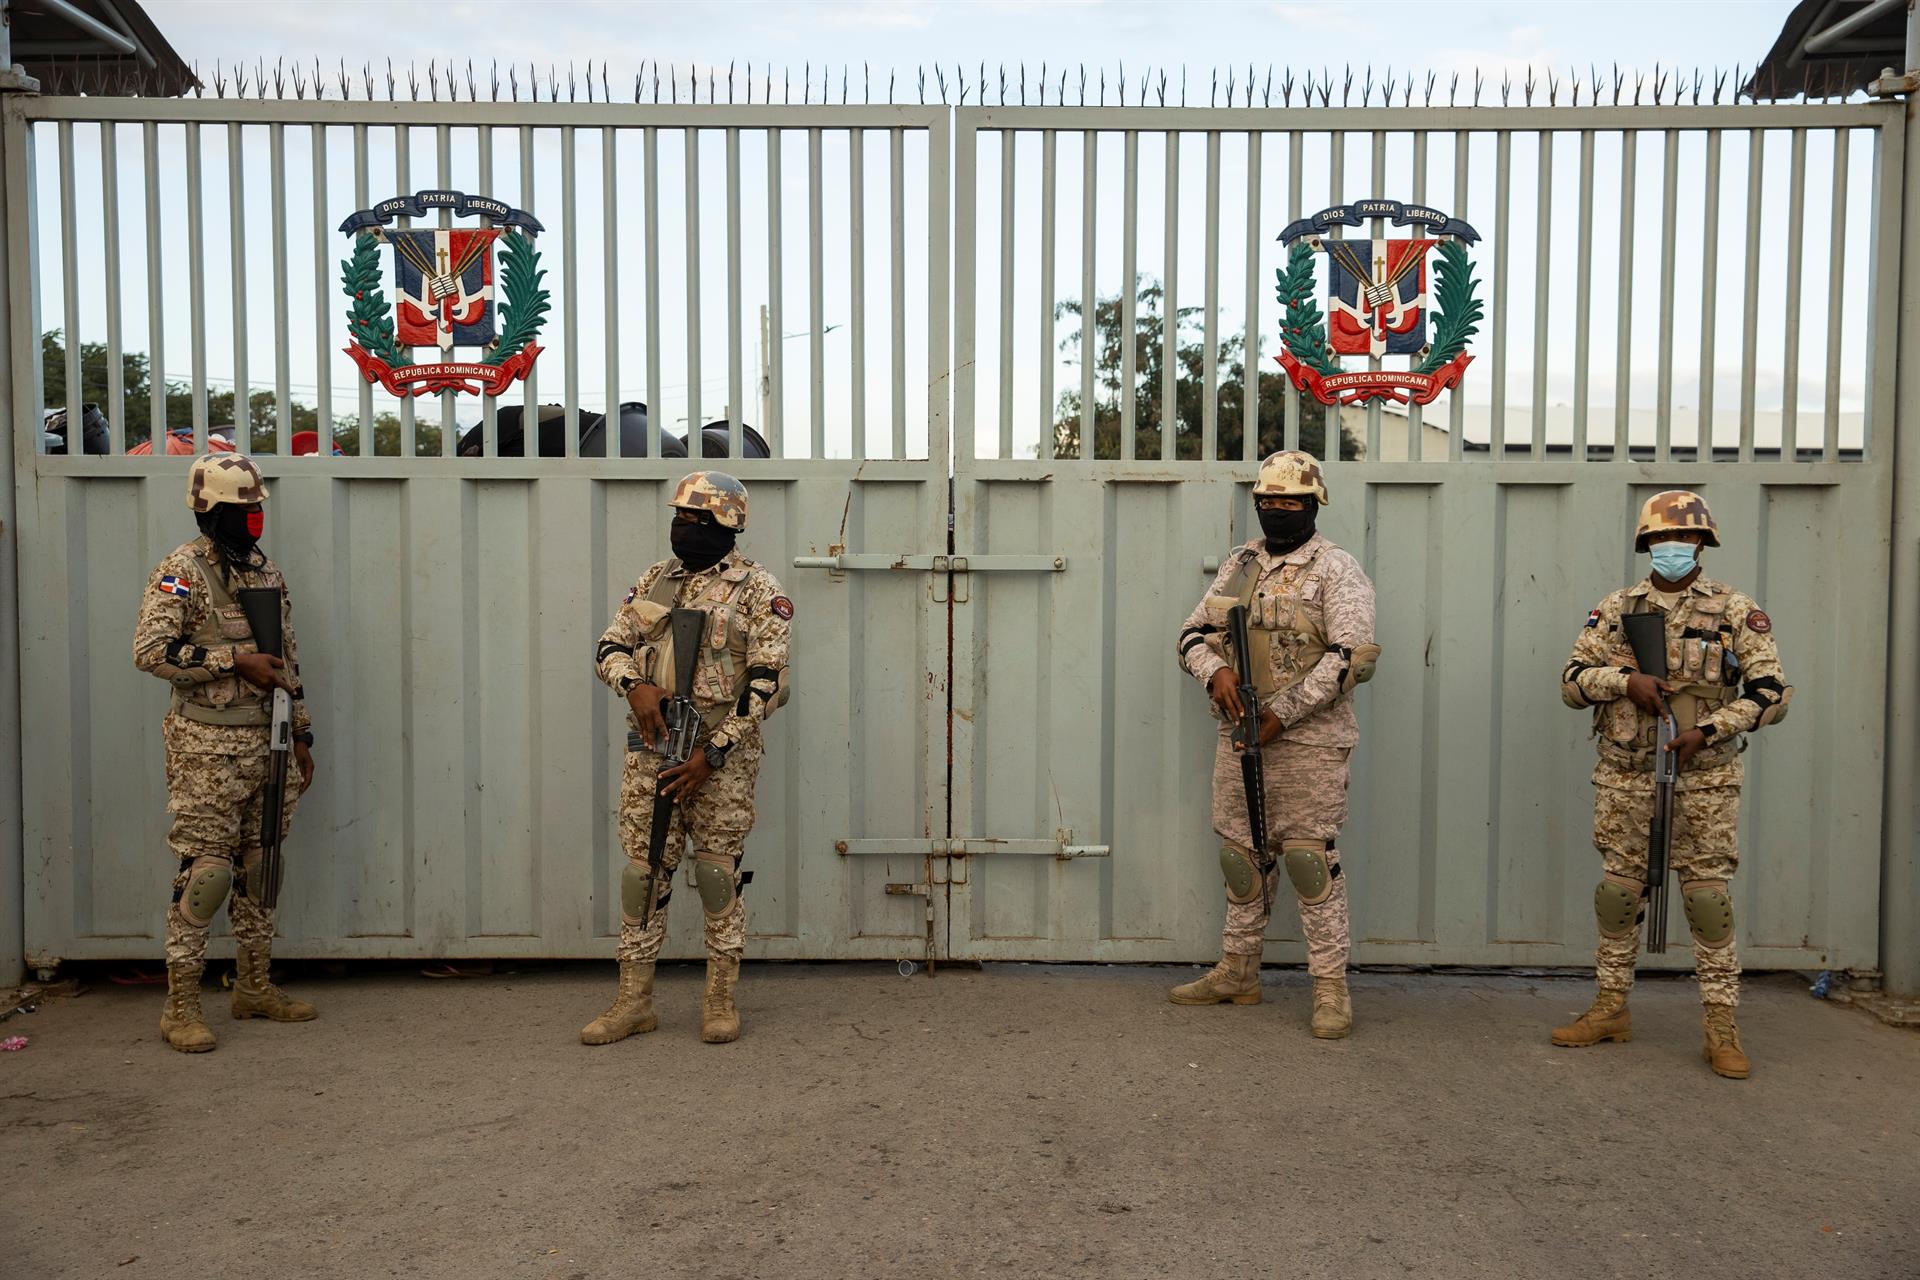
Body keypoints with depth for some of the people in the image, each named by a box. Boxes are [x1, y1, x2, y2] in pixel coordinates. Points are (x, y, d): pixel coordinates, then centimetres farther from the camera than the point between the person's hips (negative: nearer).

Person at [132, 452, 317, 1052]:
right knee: (206, 871, -6)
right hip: (208, 748, -7)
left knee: (259, 867, 12)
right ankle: (181, 1005, 4)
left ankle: (255, 986, 23)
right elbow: (151, 650, -17)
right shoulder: (181, 571, -7)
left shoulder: (266, 571, 13)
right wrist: (236, 660, -19)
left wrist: (302, 733, 17)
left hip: (266, 742, 7)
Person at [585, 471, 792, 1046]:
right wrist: (633, 684, -10)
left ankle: (721, 999, 15)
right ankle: (634, 1000, 16)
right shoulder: (654, 579, 13)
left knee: (719, 873, 2)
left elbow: (766, 680, -10)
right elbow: (611, 645, 14)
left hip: (720, 754, -4)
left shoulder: (756, 589, -4)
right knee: (643, 869, 6)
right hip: (650, 747, 5)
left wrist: (712, 754, -15)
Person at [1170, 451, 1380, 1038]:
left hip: (1307, 741, -6)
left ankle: (1331, 985, 5)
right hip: (1239, 735, 6)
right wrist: (1216, 671, -10)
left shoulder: (1336, 570, -7)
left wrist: (1282, 712, -18)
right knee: (1242, 854, 13)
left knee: (1310, 858, -5)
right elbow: (1194, 632, 14)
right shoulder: (1239, 565, 13)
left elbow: (1353, 657, -16)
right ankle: (1238, 972, 26)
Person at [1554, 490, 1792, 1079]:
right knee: (1618, 891, 8)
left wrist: (1708, 729, -14)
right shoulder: (1616, 608, 8)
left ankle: (1721, 1026, 8)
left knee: (1708, 896, -1)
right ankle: (1611, 1008, 20)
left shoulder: (1736, 611, 2)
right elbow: (1572, 681, 5)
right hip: (1625, 779, 2)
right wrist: (1626, 680, -13)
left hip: (1704, 779, -2)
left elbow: (1770, 689, -2)